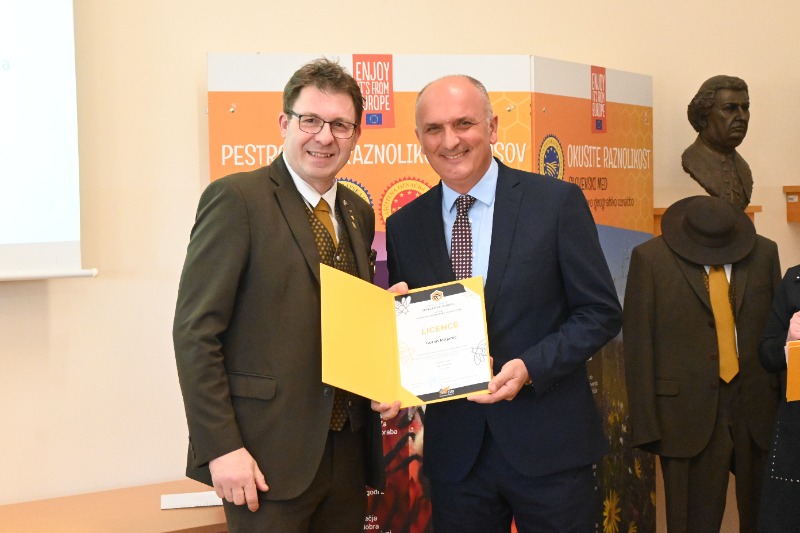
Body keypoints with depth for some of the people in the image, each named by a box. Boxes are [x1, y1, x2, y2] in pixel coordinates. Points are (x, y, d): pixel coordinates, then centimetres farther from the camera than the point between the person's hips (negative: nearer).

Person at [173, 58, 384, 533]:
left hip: (348, 455, 6)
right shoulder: (237, 198, -10)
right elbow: (195, 332, -13)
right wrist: (220, 447, -16)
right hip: (268, 455, -6)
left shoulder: (359, 212, 11)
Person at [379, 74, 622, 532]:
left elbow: (602, 313, -4)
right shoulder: (404, 226, 4)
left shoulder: (558, 201, -6)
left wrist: (530, 367, -18)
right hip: (455, 450, 3)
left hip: (549, 443, -2)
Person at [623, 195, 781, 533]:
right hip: (690, 413, -3)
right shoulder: (651, 258, -5)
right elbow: (638, 345, -5)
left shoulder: (765, 253, 5)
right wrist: (645, 423, -8)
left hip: (758, 410, 3)